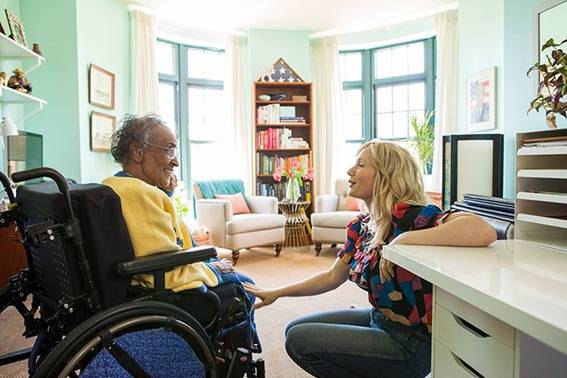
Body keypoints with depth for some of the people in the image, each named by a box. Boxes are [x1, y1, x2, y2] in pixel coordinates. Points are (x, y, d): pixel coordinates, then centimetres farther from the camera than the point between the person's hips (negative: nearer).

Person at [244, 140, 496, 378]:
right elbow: (332, 278, 10)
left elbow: (485, 232, -40)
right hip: (380, 320, 8)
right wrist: (276, 293, 12)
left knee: (299, 340, -6)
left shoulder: (409, 216, -24)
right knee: (296, 330, 13)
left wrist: (404, 240, -37)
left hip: (413, 341, -8)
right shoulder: (360, 226, 1)